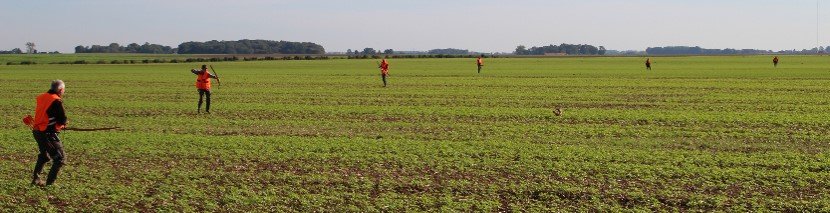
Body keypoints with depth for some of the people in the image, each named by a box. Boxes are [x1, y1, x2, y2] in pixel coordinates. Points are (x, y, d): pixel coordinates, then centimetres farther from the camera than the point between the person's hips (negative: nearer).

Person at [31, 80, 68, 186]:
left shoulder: (42, 97, 8)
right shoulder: (57, 101, -16)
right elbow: (63, 120, -15)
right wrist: (62, 124, 9)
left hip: (37, 131, 9)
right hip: (48, 134, -9)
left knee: (44, 156, 29)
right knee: (60, 158, -1)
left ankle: (36, 179, 35)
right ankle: (49, 183, -4)